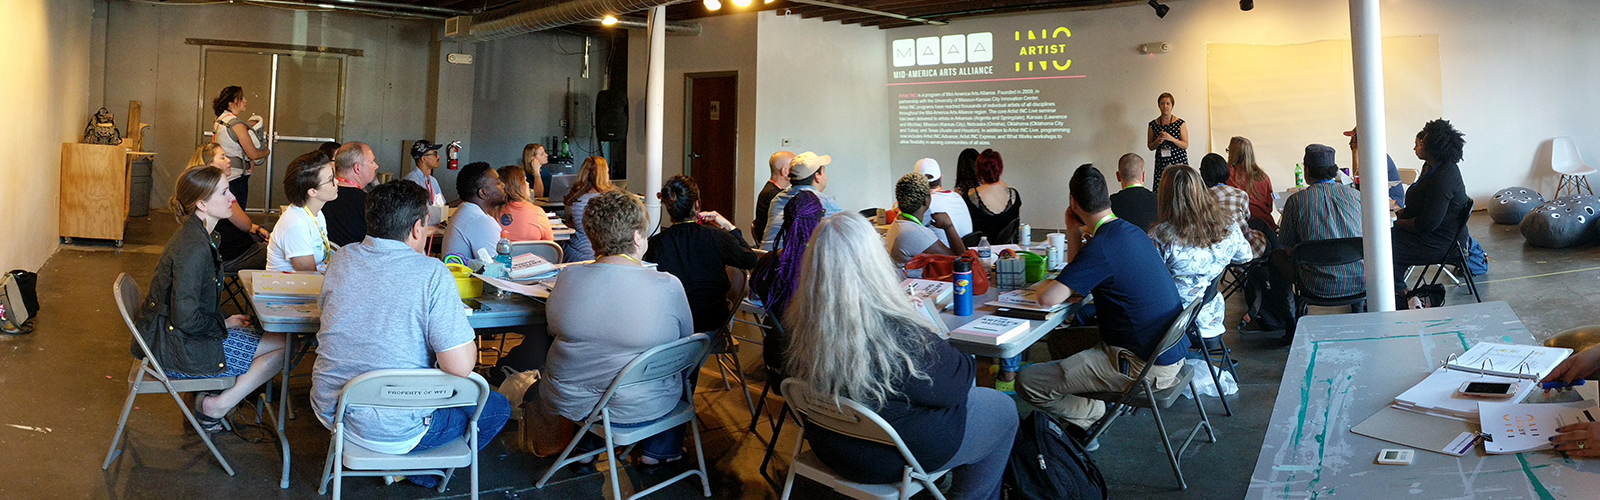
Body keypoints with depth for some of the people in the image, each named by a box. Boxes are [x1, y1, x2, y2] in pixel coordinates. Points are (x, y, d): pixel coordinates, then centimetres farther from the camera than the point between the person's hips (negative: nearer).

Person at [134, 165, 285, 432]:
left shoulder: (195, 233, 7)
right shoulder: (194, 248, -25)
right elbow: (187, 320, -26)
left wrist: (223, 321, 7)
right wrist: (224, 324, -10)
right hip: (175, 348, -10)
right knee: (282, 346, -7)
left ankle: (208, 396, 13)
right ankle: (218, 406, 0)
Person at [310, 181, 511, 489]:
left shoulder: (342, 259, -2)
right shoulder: (432, 274, -21)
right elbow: (460, 367, -24)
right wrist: (467, 339, -1)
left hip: (329, 411, 7)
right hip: (391, 433, -7)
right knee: (498, 407, 15)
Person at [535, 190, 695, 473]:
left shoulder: (568, 278, -13)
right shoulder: (668, 287, -20)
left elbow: (555, 331, 6)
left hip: (570, 403, 3)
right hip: (642, 409, -2)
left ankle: (587, 449, 40)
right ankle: (659, 451, 37)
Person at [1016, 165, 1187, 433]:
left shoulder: (1103, 246, -21)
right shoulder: (1131, 231, 8)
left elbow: (1049, 298, -26)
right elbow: (1080, 276, 19)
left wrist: (1043, 286, -3)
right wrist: (1074, 231, 10)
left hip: (1143, 365, -10)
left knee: (1027, 382, -14)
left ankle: (1095, 418, 2)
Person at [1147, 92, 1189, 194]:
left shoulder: (1181, 123, 2)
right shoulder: (1153, 125, 7)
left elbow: (1186, 145, 1)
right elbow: (1150, 147, 13)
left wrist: (1171, 139, -14)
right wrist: (1157, 142, -8)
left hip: (1179, 161, -1)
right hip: (1161, 162, 1)